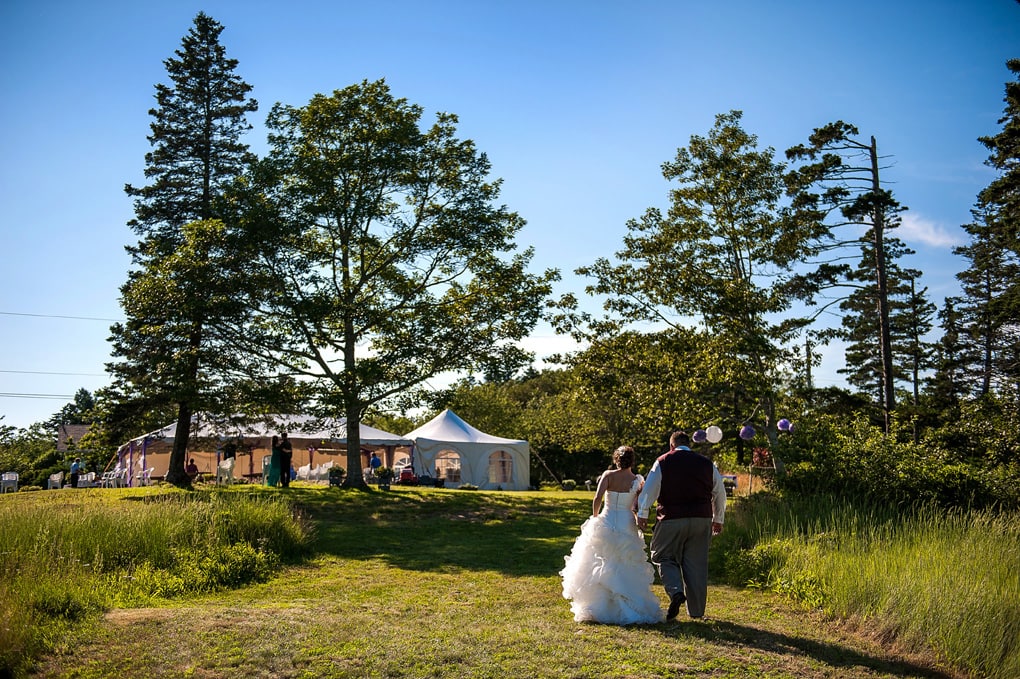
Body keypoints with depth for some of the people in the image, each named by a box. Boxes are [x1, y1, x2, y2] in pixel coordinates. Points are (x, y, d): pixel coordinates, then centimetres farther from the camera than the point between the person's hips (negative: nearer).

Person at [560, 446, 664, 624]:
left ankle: (595, 608, 7)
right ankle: (631, 609, 11)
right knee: (627, 571, 12)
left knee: (598, 569, 9)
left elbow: (597, 499, -12)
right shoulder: (637, 480, -1)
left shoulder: (608, 475, -3)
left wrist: (595, 518, 4)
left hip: (605, 524, 0)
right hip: (627, 527, 1)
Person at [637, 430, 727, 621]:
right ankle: (696, 610, 13)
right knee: (696, 564, 9)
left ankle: (676, 592, -13)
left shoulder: (663, 462, 2)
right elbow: (720, 493, 18)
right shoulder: (706, 463, 11)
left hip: (671, 519, -3)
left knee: (665, 558, 10)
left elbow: (649, 489, -5)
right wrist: (718, 519, 27)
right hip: (701, 519, 3)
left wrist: (642, 514, -1)